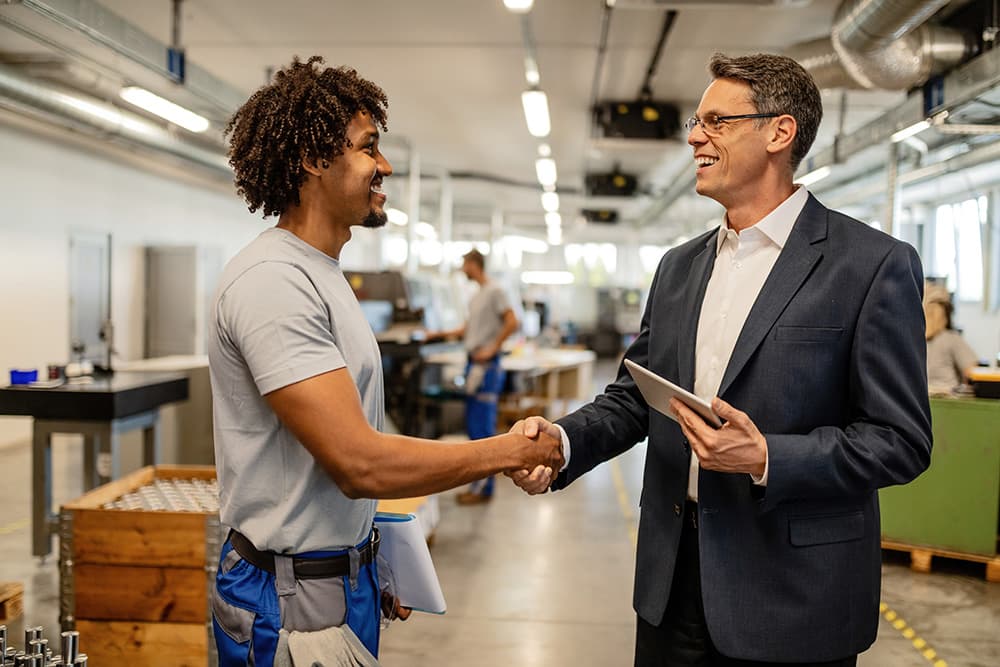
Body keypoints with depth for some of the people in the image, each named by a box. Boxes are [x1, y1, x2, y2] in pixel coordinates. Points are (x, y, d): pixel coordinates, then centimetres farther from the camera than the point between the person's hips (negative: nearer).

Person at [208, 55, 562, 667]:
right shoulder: (273, 281, -21)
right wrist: (512, 451, -19)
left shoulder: (323, 274, 10)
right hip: (293, 595, -8)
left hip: (347, 571, 9)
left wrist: (373, 562, 13)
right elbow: (358, 464, -27)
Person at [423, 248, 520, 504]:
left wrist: (492, 349, -15)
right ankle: (477, 482, 23)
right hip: (473, 362, 10)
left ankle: (483, 487, -1)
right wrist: (440, 335, 21)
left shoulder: (495, 291, -9)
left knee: (483, 426, -7)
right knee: (473, 424, 13)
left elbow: (512, 322, -17)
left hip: (487, 365, -10)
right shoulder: (476, 295, 17)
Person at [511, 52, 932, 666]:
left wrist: (766, 459, -24)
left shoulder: (874, 264, -10)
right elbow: (632, 398, 11)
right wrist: (563, 440, -8)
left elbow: (901, 439, -12)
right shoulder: (680, 266, 9)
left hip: (790, 594, -5)